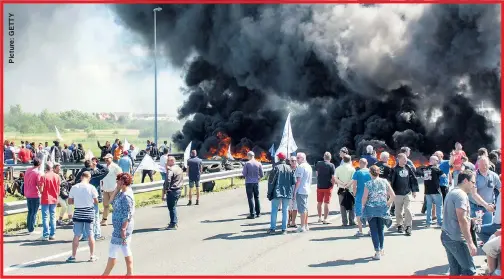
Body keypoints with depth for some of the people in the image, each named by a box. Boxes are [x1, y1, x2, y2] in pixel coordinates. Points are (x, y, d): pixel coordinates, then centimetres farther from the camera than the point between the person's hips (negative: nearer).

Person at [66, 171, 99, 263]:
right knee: (90, 235, 8)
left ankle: (73, 256, 12)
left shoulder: (74, 187, -4)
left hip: (78, 214, 1)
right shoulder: (91, 188, -9)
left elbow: (70, 201, 2)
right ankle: (92, 256, 14)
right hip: (89, 214, -1)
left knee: (76, 236, 8)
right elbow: (96, 201, -4)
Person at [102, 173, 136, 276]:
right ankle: (130, 273, 20)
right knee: (126, 250, 14)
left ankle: (105, 275, 8)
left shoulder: (126, 196, -21)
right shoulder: (122, 193, 8)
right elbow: (112, 201, 14)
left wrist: (123, 229, -23)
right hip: (120, 227, 10)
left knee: (112, 252, -1)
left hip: (121, 227, -10)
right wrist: (117, 189, 4)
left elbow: (127, 215, -23)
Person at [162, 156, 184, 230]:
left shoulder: (170, 170, -17)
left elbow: (167, 182, -24)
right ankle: (175, 222, 27)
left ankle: (173, 224, 2)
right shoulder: (179, 169, 12)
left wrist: (164, 193, -22)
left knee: (172, 208, -1)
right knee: (173, 207, 21)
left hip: (172, 191, -9)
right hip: (179, 190, 9)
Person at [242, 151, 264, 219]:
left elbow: (244, 174, -8)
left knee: (250, 198, -1)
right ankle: (258, 213, 18)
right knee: (257, 198, 15)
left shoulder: (247, 164, -9)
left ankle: (252, 214, -3)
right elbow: (262, 174, 2)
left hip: (249, 183, -3)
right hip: (256, 182, 3)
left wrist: (242, 172, 14)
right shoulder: (258, 164, 0)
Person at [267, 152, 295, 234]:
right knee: (285, 211, 9)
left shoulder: (276, 168, -7)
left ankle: (272, 228, 4)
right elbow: (294, 182, 7)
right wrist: (291, 192, 15)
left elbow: (271, 181, -8)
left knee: (274, 211, 4)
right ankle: (284, 229, 8)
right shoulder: (289, 168, 5)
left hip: (277, 193, -3)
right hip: (287, 194, 3)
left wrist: (269, 193, -2)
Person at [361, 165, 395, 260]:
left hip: (371, 209, -3)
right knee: (381, 230, 18)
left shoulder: (368, 184, -9)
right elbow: (393, 195, -1)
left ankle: (377, 252, -4)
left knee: (374, 230, 2)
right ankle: (381, 250, 28)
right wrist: (387, 204, 11)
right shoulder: (385, 182, 0)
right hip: (382, 209, 3)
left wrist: (363, 206, 5)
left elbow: (364, 198, -11)